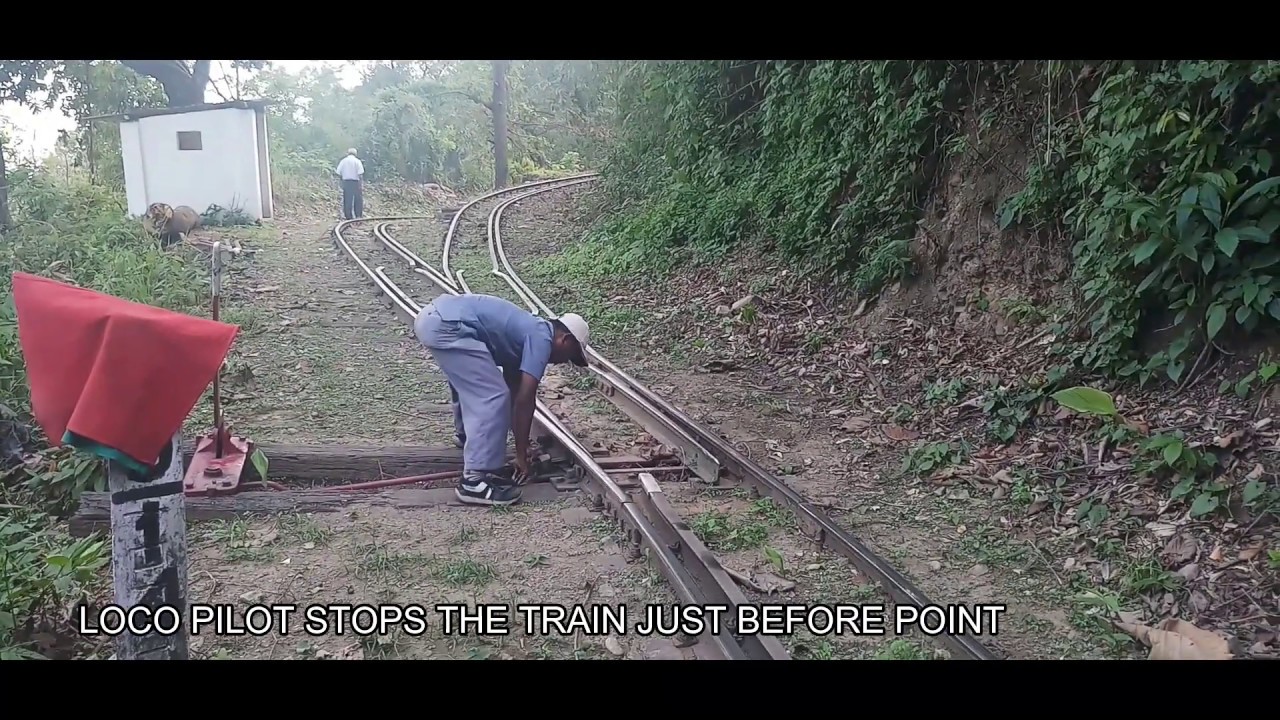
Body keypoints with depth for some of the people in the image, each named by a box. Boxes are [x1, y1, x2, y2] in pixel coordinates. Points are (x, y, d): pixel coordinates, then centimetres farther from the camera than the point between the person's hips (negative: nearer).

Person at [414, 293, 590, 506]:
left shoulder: (526, 332, 25)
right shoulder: (541, 339, -2)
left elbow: (513, 391, 31)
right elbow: (524, 399, -7)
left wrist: (521, 444, 36)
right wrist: (522, 454, 0)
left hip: (432, 316, 10)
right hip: (446, 326, -10)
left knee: (468, 382, 33)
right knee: (492, 397, -8)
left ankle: (466, 433, 54)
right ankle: (475, 481, -9)